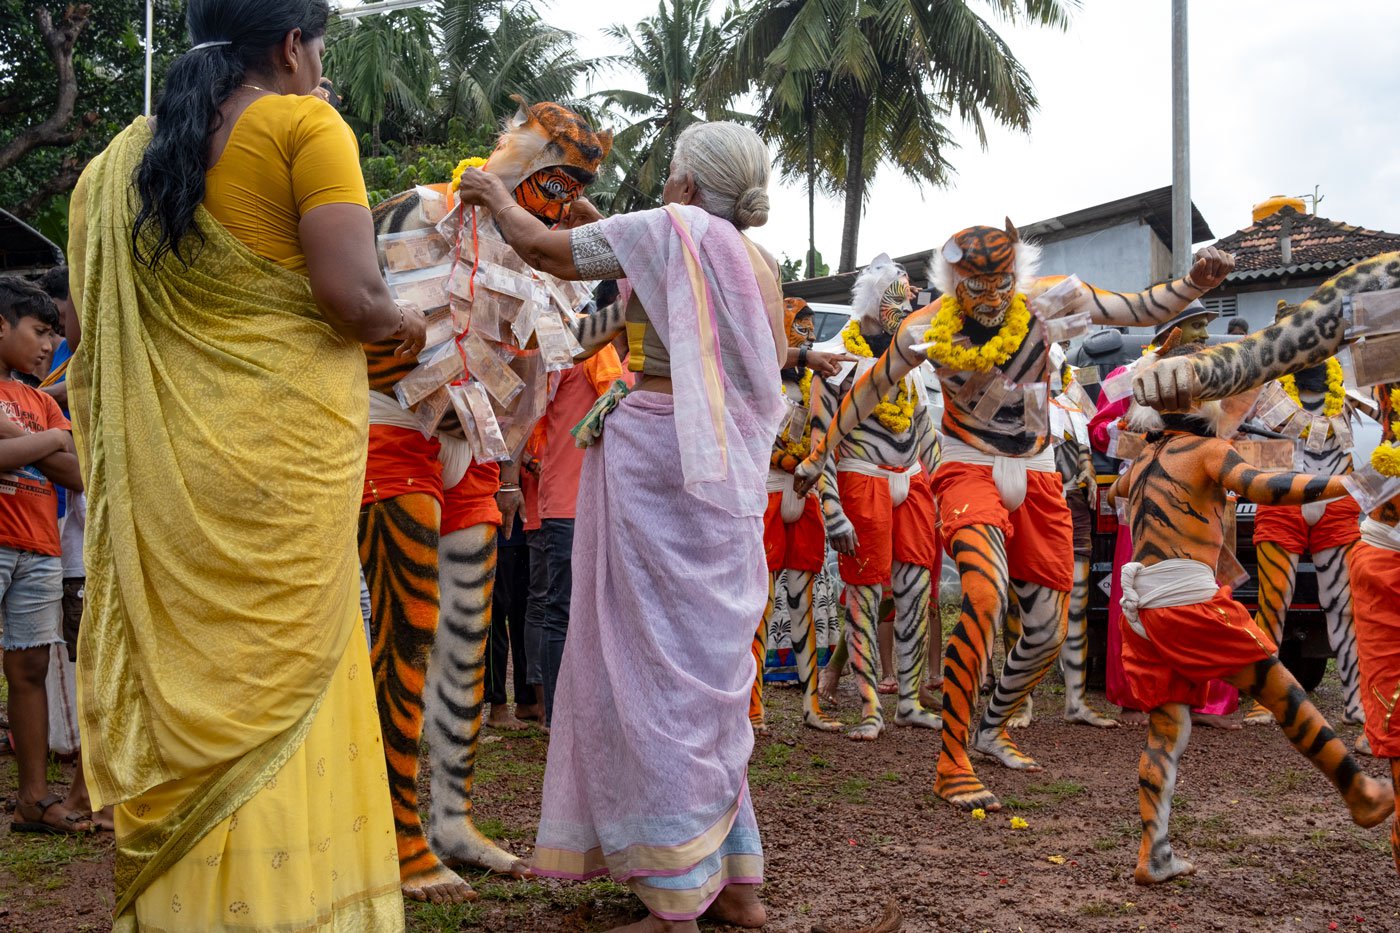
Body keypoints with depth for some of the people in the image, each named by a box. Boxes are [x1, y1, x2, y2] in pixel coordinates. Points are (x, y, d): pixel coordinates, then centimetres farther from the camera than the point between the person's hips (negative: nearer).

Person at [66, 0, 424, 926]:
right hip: (283, 448, -6)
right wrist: (403, 322, 6)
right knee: (280, 687, 0)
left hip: (162, 462, 6)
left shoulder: (122, 156, 15)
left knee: (187, 683, 11)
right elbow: (350, 292, -14)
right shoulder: (305, 124, -3)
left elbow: (93, 317, 18)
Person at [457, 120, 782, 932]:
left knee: (653, 666, -4)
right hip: (729, 478, 8)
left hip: (655, 457, -8)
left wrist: (496, 196, 18)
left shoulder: (672, 230, -6)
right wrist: (607, 232, 33)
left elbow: (541, 247, -1)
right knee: (710, 668, 14)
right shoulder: (756, 263, 16)